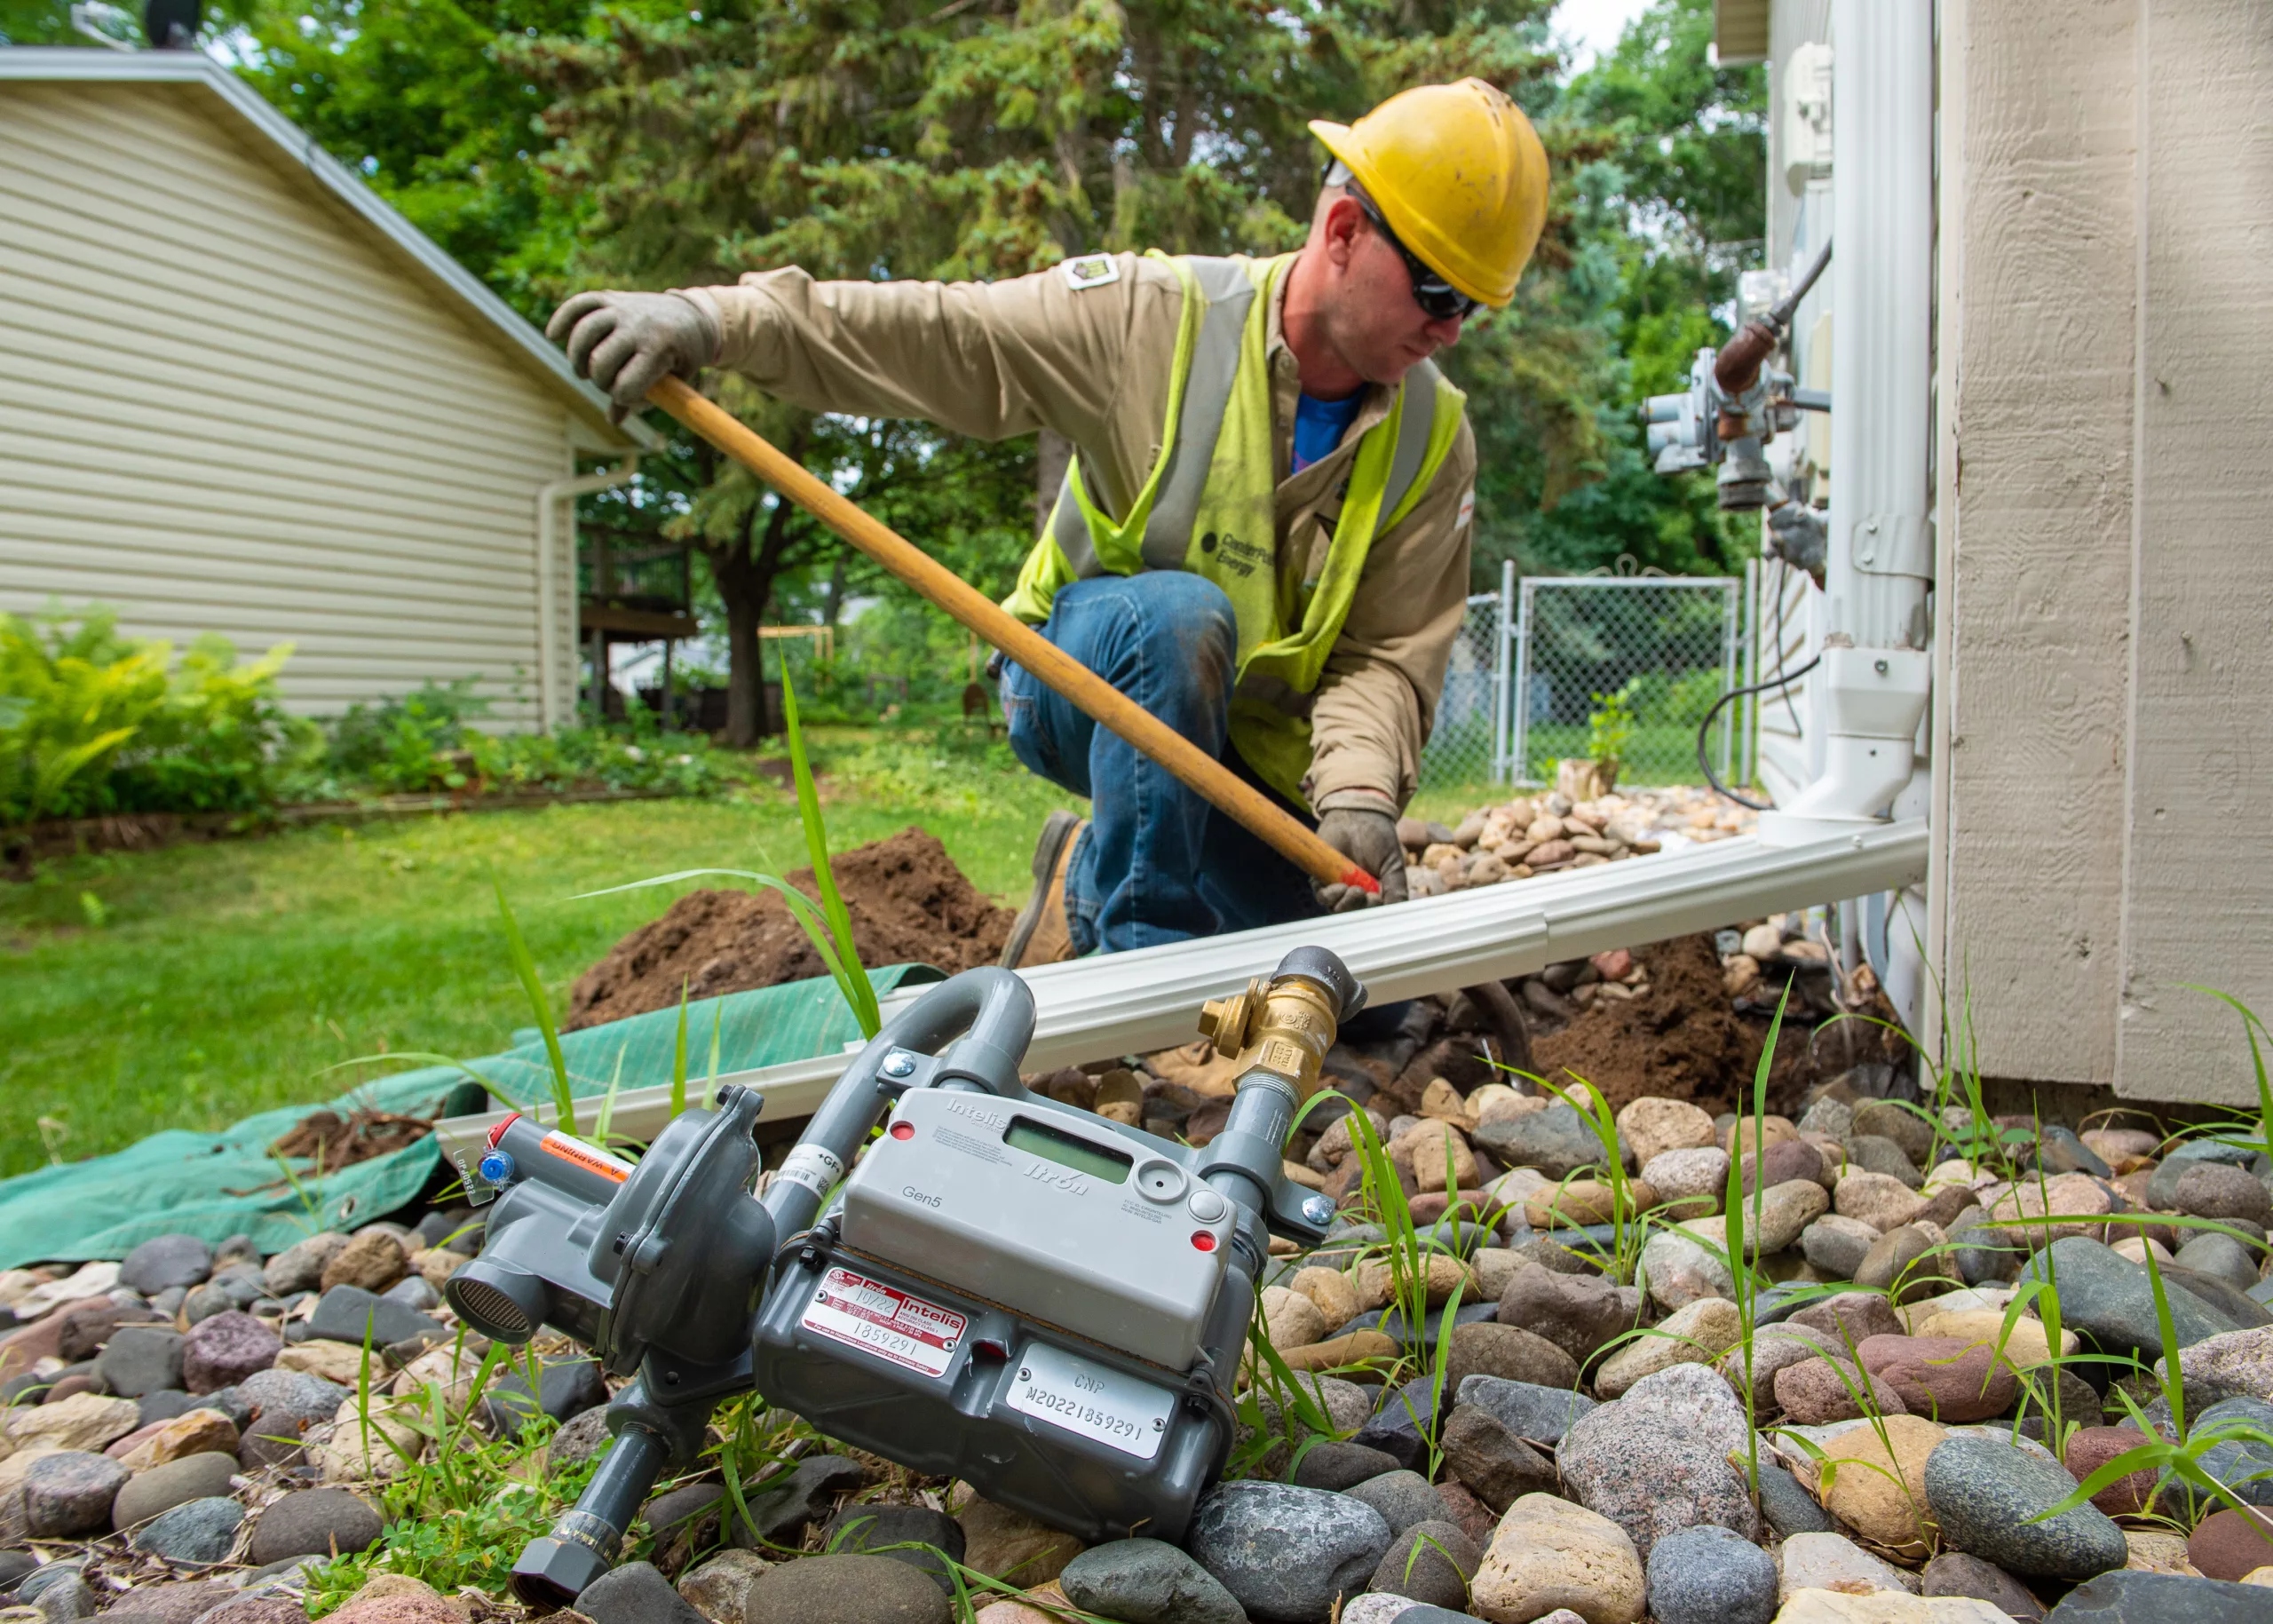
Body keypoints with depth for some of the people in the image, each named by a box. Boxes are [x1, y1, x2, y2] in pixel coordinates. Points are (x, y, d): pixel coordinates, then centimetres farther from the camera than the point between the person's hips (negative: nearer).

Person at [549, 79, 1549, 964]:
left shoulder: (1432, 440, -8)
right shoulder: (1151, 318, -17)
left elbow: (1387, 656, -14)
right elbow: (922, 336, -23)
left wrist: (1359, 789, -33)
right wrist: (719, 319, -36)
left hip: (1249, 747, 4)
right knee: (1182, 612, -38)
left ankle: (1092, 875, 20)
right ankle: (1138, 948, -24)